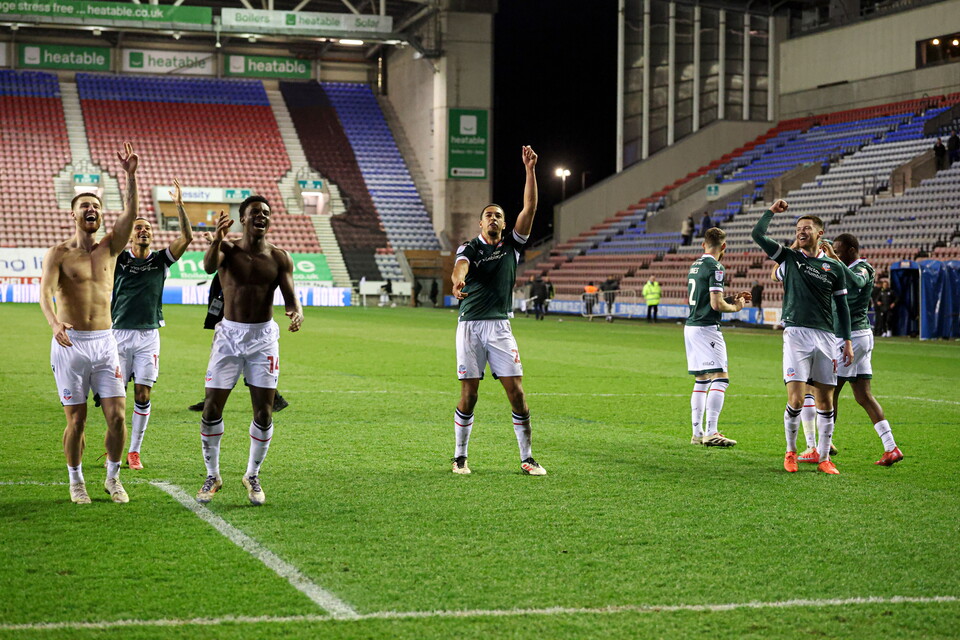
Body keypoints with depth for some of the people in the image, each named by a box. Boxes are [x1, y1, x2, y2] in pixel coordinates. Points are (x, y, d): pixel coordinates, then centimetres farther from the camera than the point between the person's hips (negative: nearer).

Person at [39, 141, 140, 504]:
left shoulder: (110, 247, 8)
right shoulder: (58, 254, -2)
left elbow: (131, 213, -7)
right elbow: (45, 291, -18)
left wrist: (131, 175, -20)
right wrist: (54, 324, -37)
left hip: (105, 342, 3)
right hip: (70, 344, -3)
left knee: (117, 415, -3)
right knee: (76, 420, 0)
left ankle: (113, 478, 15)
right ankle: (76, 481, 18)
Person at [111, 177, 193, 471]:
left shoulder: (161, 260, 5)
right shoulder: (118, 259, 4)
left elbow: (186, 237, -6)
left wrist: (179, 204, -16)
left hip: (149, 335, 1)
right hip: (120, 334, -1)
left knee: (143, 395, -1)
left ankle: (134, 451, 9)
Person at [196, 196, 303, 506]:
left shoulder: (279, 257, 2)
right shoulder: (228, 249, -3)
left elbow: (290, 296, -4)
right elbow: (209, 266, -25)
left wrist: (296, 313, -28)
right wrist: (216, 240, -47)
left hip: (263, 337, 1)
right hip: (229, 334, -1)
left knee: (264, 413, 0)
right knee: (212, 409, -2)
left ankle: (252, 476, 18)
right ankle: (212, 476, 14)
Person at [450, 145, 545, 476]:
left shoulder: (512, 245, 11)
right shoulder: (470, 248, 4)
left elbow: (529, 207, 1)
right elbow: (460, 266, -20)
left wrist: (530, 169, -7)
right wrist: (458, 281, -44)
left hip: (500, 326, 2)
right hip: (470, 326, -2)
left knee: (516, 391, -4)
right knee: (468, 395, -1)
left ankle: (527, 458, 4)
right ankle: (460, 457, 12)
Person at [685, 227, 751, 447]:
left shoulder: (695, 265, 15)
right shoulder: (715, 267, -12)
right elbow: (716, 304, -17)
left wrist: (732, 298, 22)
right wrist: (736, 307, 1)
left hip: (691, 326, 9)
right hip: (706, 328, -9)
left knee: (701, 381, 14)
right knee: (720, 378, -10)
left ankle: (697, 432, 14)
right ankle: (711, 433, -16)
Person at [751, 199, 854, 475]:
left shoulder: (834, 268, 12)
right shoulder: (789, 258, 9)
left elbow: (842, 307, 15)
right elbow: (757, 235, 0)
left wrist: (847, 341, 9)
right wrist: (772, 211, 1)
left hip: (826, 337, 2)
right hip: (796, 333, -2)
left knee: (825, 401, 3)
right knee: (795, 400, -9)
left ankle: (824, 458, 12)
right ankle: (790, 452, 10)